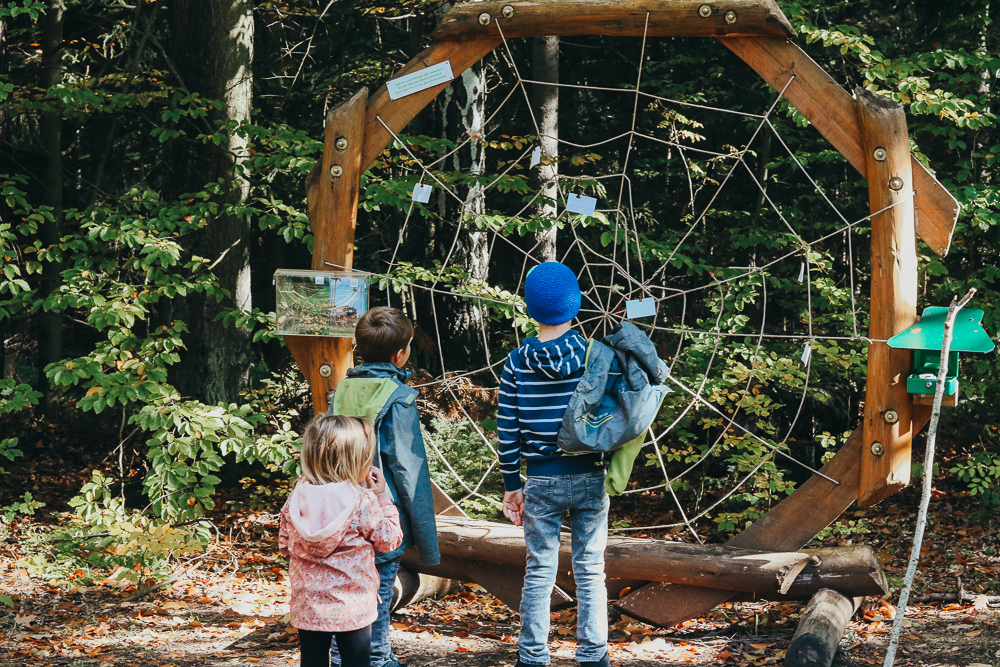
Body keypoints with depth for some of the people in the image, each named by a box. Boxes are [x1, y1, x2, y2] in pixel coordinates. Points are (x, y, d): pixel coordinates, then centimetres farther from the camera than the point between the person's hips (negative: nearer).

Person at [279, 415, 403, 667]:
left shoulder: (296, 499, -3)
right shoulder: (361, 503, -16)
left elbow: (284, 544, 8)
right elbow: (389, 539, -4)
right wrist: (382, 497, 2)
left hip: (307, 606, 4)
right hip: (351, 608, -3)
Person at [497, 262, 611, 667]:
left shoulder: (517, 363, -4)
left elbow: (508, 431, -1)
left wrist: (511, 485, 6)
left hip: (541, 482, 0)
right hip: (590, 479, 0)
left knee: (539, 573, 7)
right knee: (590, 571, 7)